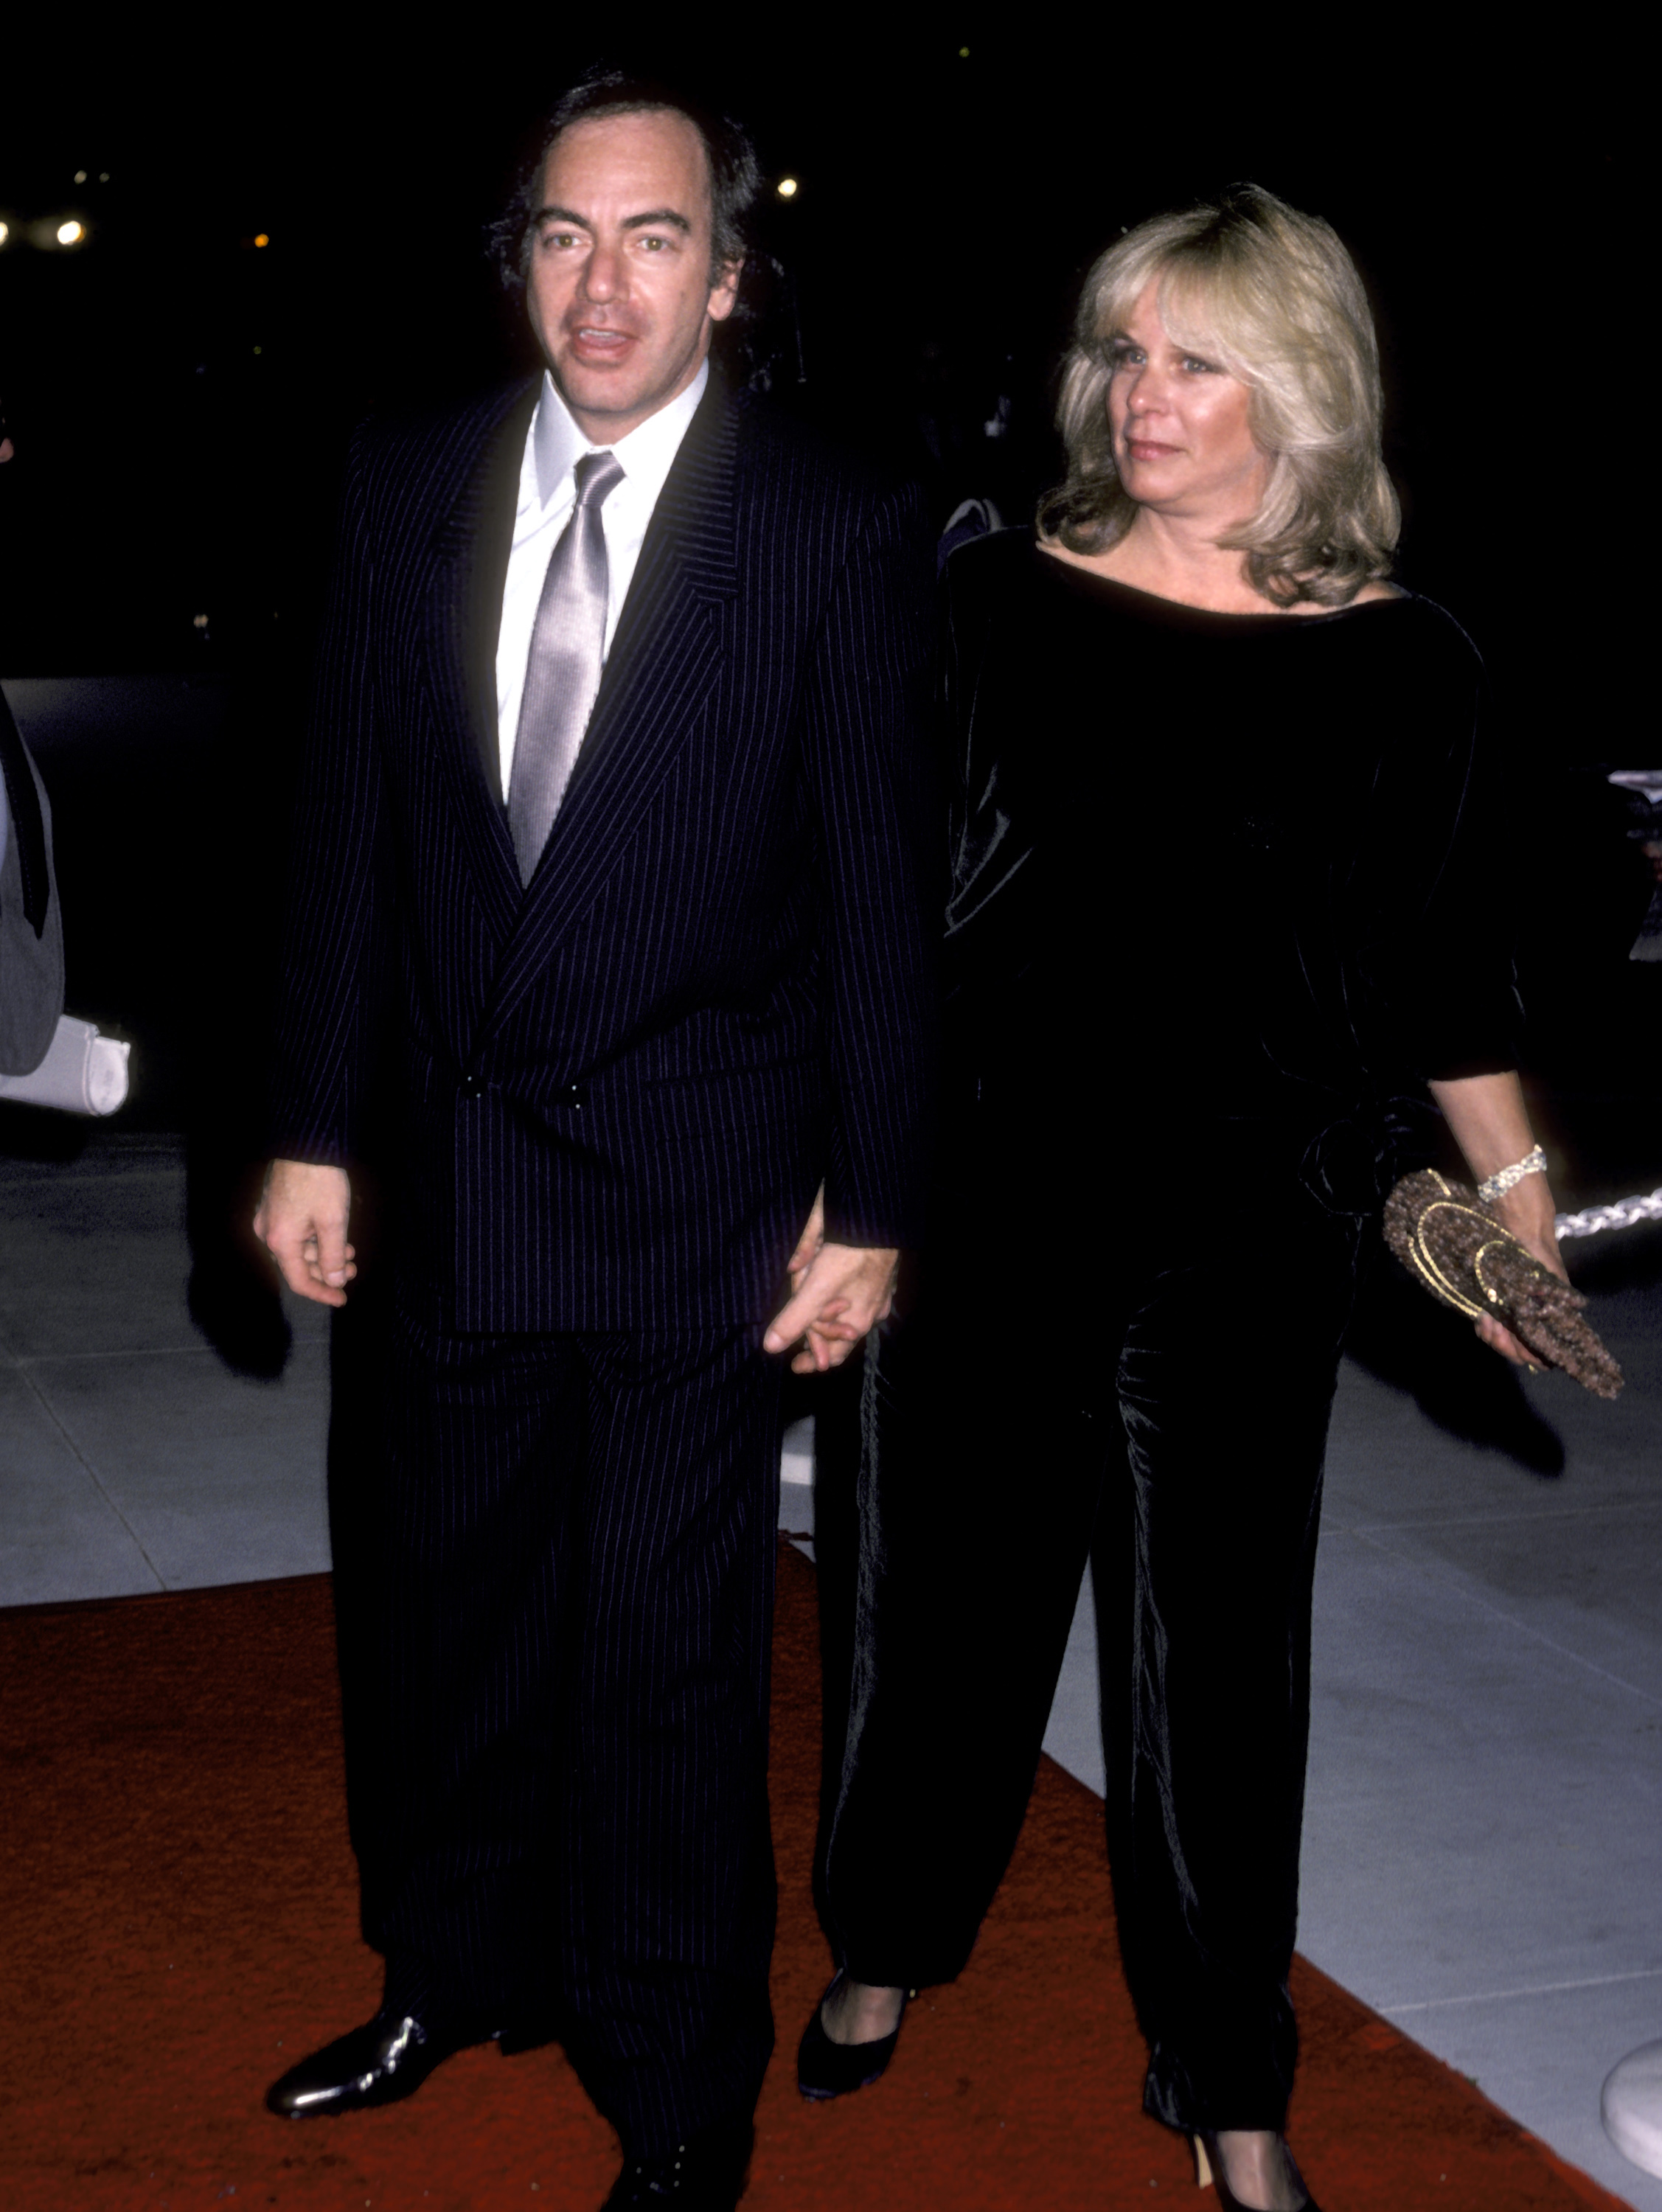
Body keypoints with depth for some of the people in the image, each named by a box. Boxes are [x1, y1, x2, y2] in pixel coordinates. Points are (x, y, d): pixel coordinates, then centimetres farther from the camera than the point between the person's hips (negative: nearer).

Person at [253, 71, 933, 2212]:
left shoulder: (841, 530, -10)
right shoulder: (405, 484, 1)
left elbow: (880, 892, -7)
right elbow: (349, 825, 5)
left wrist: (868, 1206, -6)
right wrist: (314, 1129, 5)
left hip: (693, 1189, -4)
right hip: (457, 1169, 4)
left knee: (668, 1658, 5)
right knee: (438, 1605, 19)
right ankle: (457, 1973, 44)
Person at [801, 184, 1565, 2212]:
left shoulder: (1400, 668, 0)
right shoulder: (988, 606, 0)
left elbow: (1448, 973, 8)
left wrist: (1517, 1192, 8)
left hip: (1235, 1239, 0)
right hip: (969, 1203, 1)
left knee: (1213, 1654, 7)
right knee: (932, 1591, 14)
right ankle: (887, 1949, 40)